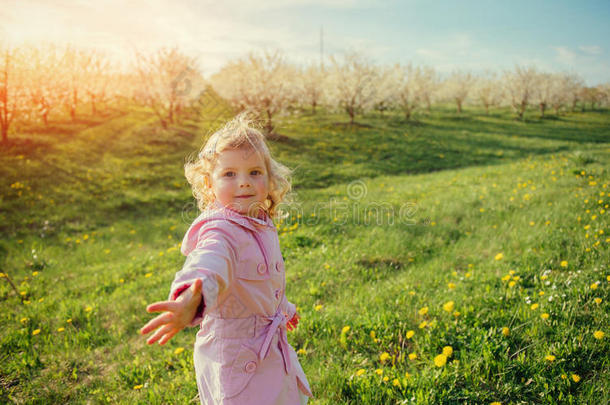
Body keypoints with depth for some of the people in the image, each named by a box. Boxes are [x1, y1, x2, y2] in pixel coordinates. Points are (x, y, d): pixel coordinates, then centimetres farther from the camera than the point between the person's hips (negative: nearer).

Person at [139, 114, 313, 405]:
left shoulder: (262, 224, -1)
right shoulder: (220, 231, -26)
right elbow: (210, 263, -50)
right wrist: (190, 300, -70)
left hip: (270, 347, 8)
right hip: (236, 355, -8)